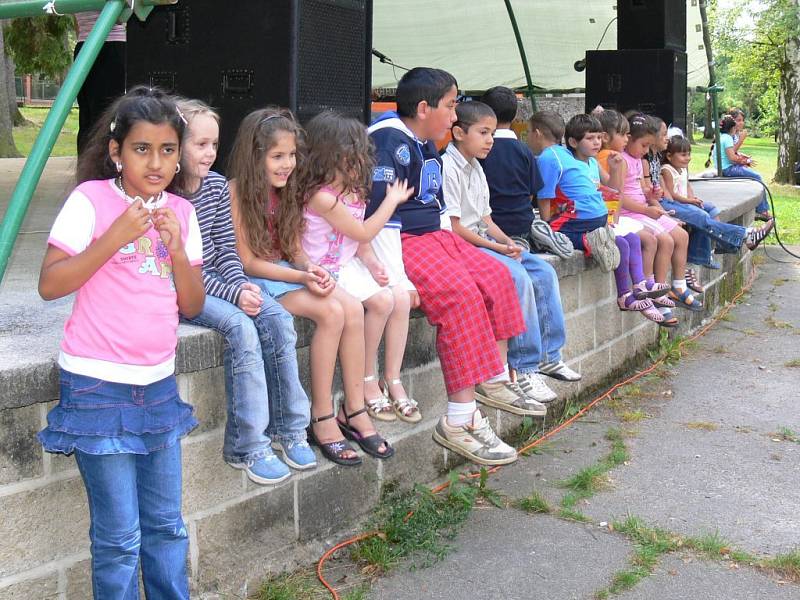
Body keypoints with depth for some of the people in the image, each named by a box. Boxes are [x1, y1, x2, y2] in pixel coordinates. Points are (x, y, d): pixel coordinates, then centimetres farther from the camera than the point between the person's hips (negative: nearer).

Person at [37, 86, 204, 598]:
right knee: (119, 536, 1)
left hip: (159, 384, 5)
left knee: (166, 525, 15)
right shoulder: (91, 200, -8)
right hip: (99, 386, -5)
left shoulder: (181, 212, 7)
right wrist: (117, 237, -20)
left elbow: (193, 305, 6)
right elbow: (50, 284, -13)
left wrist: (176, 247, -10)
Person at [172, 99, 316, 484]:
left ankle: (287, 428, -5)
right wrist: (232, 293, -22)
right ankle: (247, 447, -22)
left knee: (278, 318, -15)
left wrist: (241, 284, -11)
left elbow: (226, 247, 7)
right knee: (239, 325, -29)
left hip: (217, 278, 7)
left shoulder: (217, 186, 4)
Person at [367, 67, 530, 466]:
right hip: (403, 242, -10)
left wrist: (452, 250, 17)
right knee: (460, 293, -26)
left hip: (434, 237, 10)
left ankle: (495, 380, 15)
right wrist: (396, 280, -28)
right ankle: (459, 422, -27)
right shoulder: (390, 141, -16)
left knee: (496, 277, 3)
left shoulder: (427, 145, 16)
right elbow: (380, 214, -23)